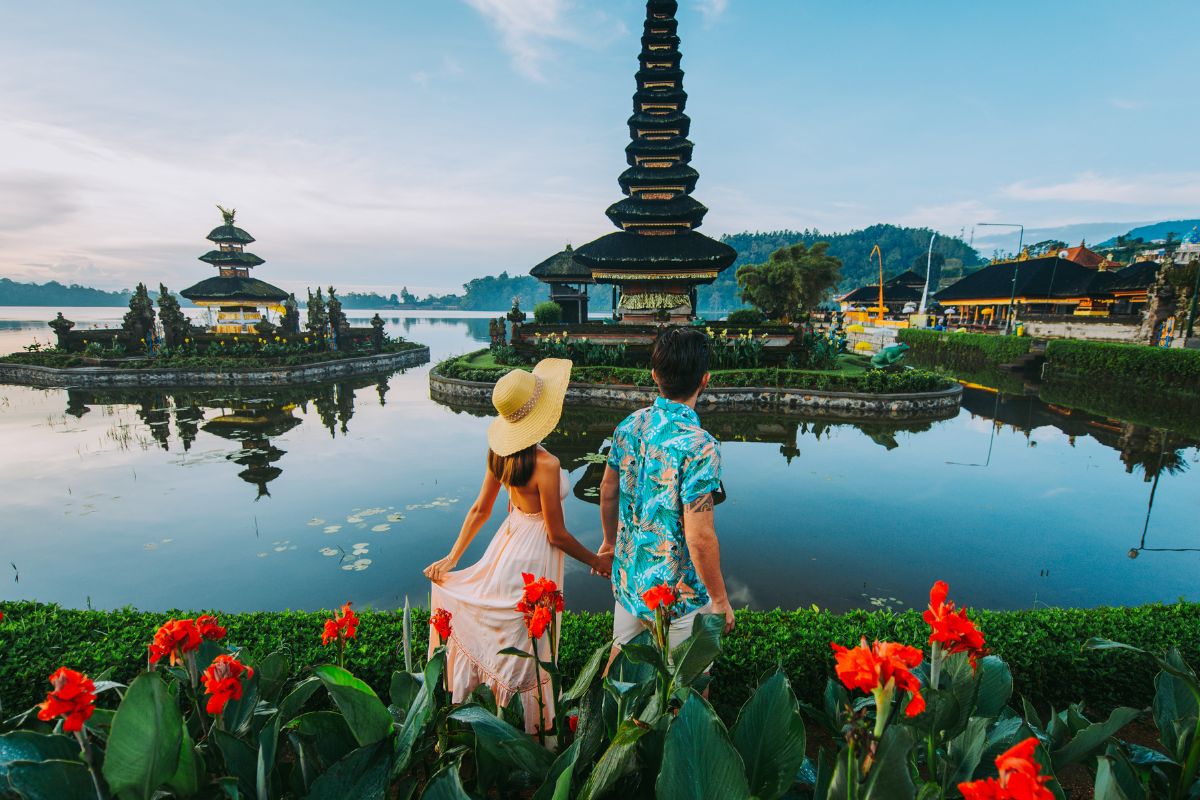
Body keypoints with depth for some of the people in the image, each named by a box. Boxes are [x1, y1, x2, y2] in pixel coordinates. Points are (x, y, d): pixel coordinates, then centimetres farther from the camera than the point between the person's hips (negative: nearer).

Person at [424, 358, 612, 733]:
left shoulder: (500, 451, -7)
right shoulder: (545, 464, -29)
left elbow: (480, 510, 1)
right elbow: (557, 535, -20)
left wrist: (452, 558, 9)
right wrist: (597, 561, -6)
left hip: (509, 538, 7)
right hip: (534, 554, -7)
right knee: (532, 648, 13)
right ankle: (539, 729, 37)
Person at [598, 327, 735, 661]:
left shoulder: (629, 426, -6)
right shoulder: (699, 446, -26)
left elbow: (608, 492, 5)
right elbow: (699, 536, -25)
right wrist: (720, 600, -10)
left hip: (627, 580, 6)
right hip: (678, 595, -6)